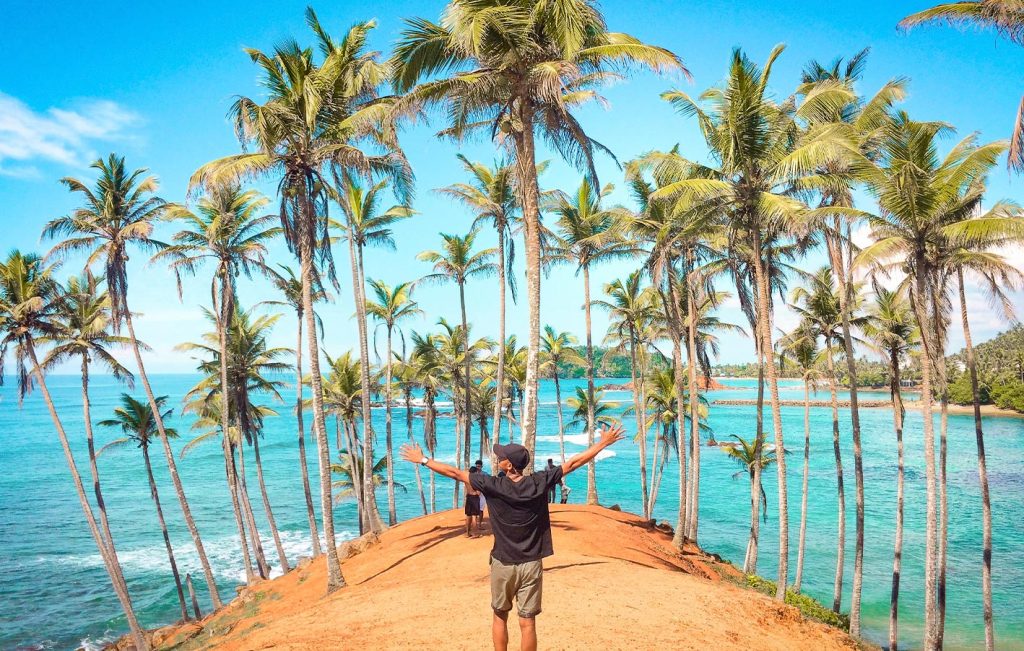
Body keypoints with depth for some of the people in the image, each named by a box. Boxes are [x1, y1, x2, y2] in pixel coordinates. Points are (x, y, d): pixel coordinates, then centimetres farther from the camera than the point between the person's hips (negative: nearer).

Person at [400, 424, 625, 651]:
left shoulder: (492, 485, -14)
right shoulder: (540, 483, -10)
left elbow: (454, 472, -8)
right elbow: (573, 463, -4)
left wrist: (423, 460, 3)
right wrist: (604, 443, 4)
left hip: (502, 564, -1)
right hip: (531, 565, 1)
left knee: (500, 616, 18)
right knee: (527, 622, 7)